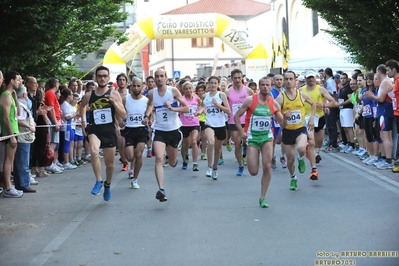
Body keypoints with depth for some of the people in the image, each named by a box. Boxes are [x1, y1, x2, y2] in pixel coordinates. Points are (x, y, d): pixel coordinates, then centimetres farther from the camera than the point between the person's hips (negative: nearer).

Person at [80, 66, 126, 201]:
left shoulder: (114, 94, -3)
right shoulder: (89, 96, 1)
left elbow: (124, 116, -7)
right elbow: (82, 106, 25)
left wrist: (114, 102, -20)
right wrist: (83, 121, 15)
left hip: (109, 131, 0)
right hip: (94, 130, 0)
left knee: (109, 163, 12)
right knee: (94, 152, -32)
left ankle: (107, 185, 41)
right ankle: (98, 181, -14)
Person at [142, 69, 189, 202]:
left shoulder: (173, 91, -8)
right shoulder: (151, 93, -1)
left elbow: (187, 109, -8)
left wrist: (172, 108, -22)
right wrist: (147, 116, 5)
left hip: (173, 130, 0)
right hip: (159, 131, 0)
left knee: (172, 163, 14)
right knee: (159, 159, -21)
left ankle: (174, 157, 53)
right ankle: (161, 190, -25)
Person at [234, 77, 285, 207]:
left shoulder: (274, 103, 0)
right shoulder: (250, 100, -8)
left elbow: (282, 123, 9)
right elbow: (236, 116, -2)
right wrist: (241, 132, -13)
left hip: (267, 136, 2)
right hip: (252, 137, -2)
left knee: (267, 166, -10)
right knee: (253, 172, -6)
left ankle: (262, 198, 4)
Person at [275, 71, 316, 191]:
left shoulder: (302, 94, -3)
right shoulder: (280, 97, -9)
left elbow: (313, 104, 16)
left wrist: (311, 118, 7)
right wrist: (284, 115, -31)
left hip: (301, 129, -1)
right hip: (287, 131, 1)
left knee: (301, 148, -32)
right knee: (290, 159, 8)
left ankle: (301, 160, 5)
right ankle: (293, 178, 37)